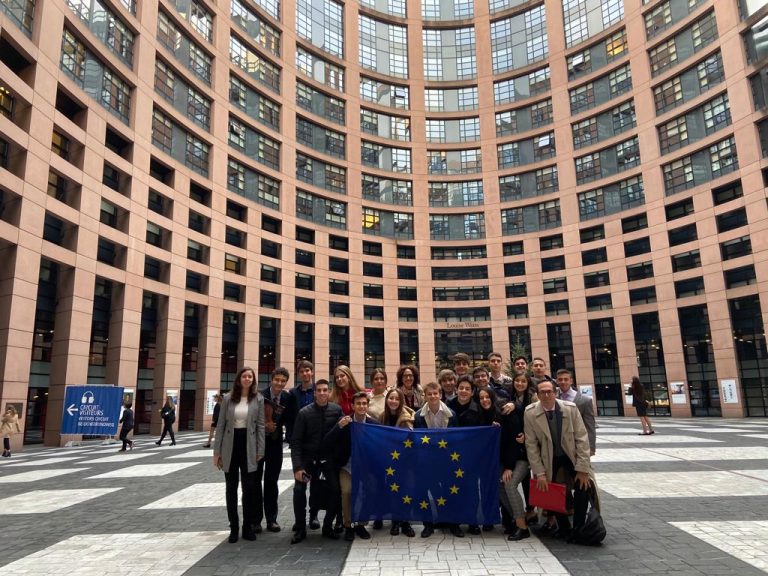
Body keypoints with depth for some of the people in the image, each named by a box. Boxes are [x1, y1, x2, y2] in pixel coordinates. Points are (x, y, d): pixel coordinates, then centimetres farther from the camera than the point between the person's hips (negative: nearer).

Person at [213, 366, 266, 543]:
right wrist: (217, 451, -1)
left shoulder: (258, 399, 0)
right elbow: (221, 425, 2)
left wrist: (260, 451, -4)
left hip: (249, 446, -1)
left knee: (249, 487, 1)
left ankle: (248, 526, 17)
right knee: (231, 488, 8)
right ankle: (233, 527, 20)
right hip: (230, 446, 1)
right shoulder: (228, 398, 1)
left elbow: (260, 426, 0)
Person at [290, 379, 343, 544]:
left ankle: (328, 526, 13)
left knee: (335, 490, -9)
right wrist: (297, 466, -15)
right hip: (308, 458, -1)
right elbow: (295, 441, -9)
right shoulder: (304, 413, -10)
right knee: (299, 490, -12)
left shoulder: (337, 410, -7)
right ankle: (300, 529, 7)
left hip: (329, 458, 1)